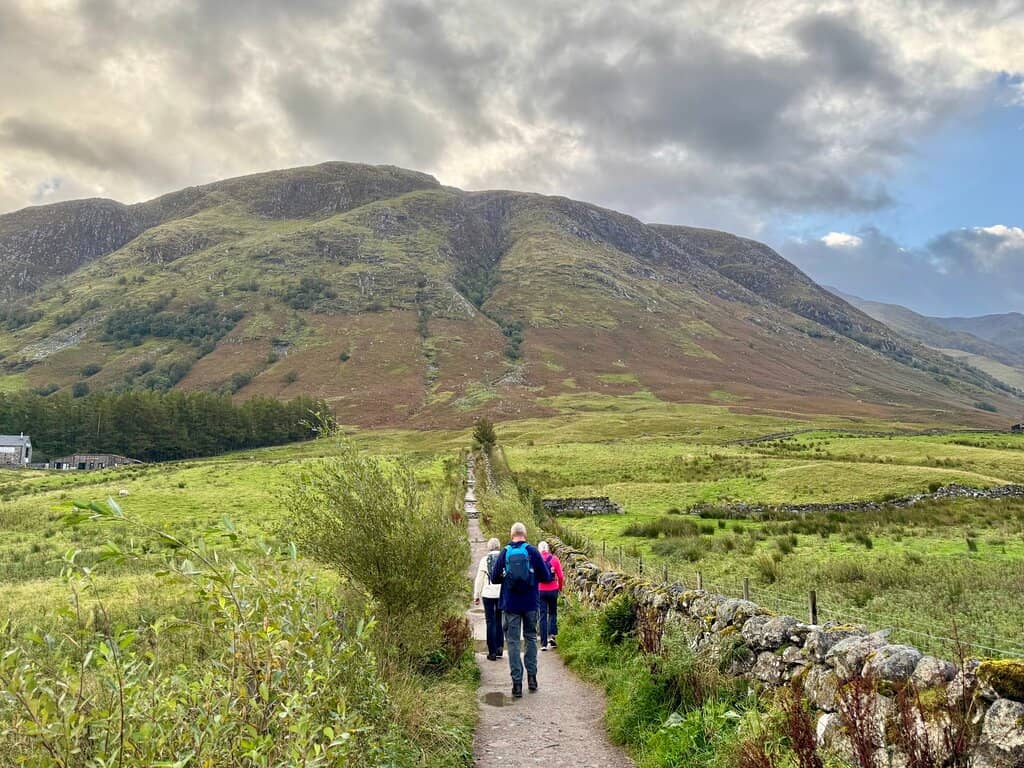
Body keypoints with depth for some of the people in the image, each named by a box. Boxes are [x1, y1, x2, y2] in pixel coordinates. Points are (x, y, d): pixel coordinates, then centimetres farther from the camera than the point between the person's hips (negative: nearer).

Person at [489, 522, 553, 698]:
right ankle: (532, 676, 15)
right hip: (530, 604, 1)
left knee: (513, 641, 4)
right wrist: (551, 574, 19)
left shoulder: (505, 553, -2)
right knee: (531, 637, 17)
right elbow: (546, 577, -3)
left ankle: (517, 683, 0)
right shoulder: (533, 551, -4)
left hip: (510, 605, 0)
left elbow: (494, 578, 4)